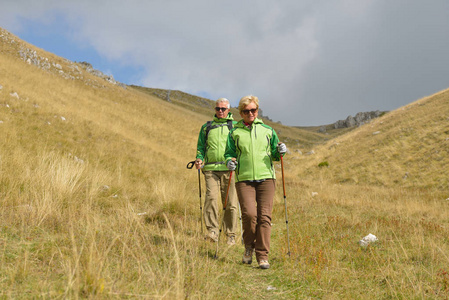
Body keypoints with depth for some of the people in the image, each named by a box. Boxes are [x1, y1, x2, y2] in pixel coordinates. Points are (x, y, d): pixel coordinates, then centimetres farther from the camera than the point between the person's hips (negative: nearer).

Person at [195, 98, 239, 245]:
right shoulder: (207, 127, 19)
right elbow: (201, 146, 20)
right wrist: (199, 159, 0)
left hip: (229, 169, -1)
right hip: (211, 168, 1)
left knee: (231, 203, -1)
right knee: (211, 197, -18)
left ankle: (231, 234, 10)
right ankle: (212, 230, -13)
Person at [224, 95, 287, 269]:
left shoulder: (267, 130, 14)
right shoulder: (235, 133, 12)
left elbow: (275, 155, 17)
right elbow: (229, 153, 14)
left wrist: (280, 152, -5)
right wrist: (229, 162, -8)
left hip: (266, 178, 1)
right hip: (244, 179, -1)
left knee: (264, 216, -6)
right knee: (249, 214, -16)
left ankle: (262, 256, 1)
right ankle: (249, 246, 12)